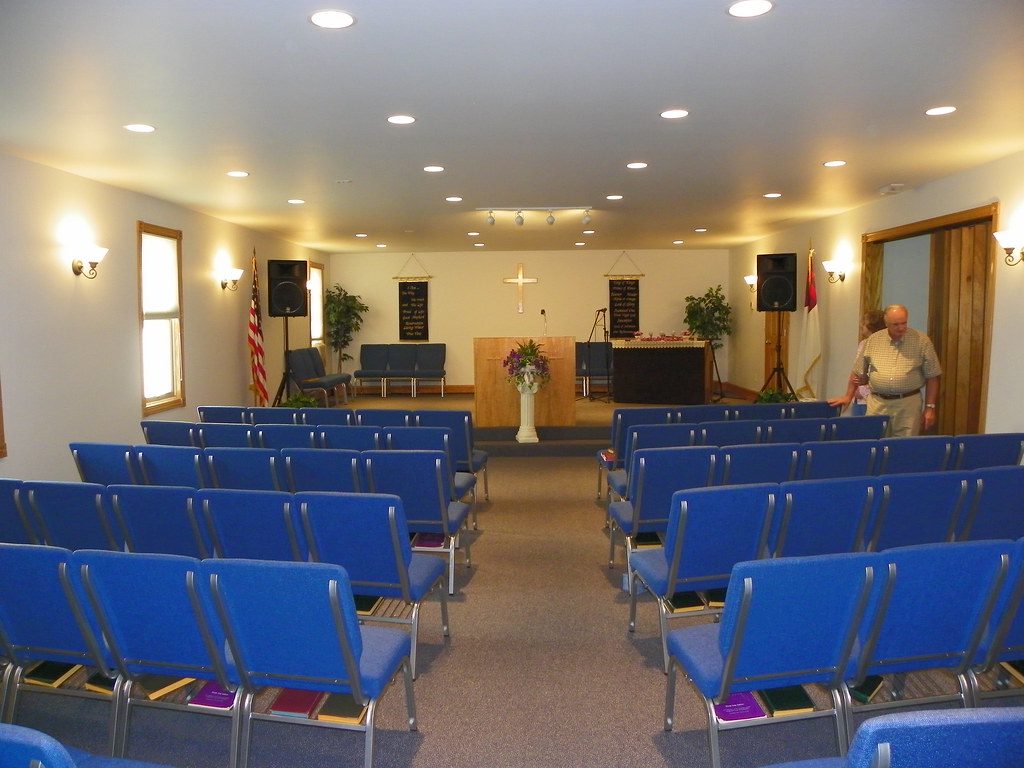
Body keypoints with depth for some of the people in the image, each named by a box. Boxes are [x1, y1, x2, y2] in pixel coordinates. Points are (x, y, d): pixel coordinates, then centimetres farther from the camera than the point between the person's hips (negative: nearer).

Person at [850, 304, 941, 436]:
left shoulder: (922, 341, 1)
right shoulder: (872, 340, 5)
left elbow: (932, 377, 4)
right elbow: (859, 373, 13)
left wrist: (930, 407, 1)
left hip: (908, 404, -1)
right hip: (877, 404, 1)